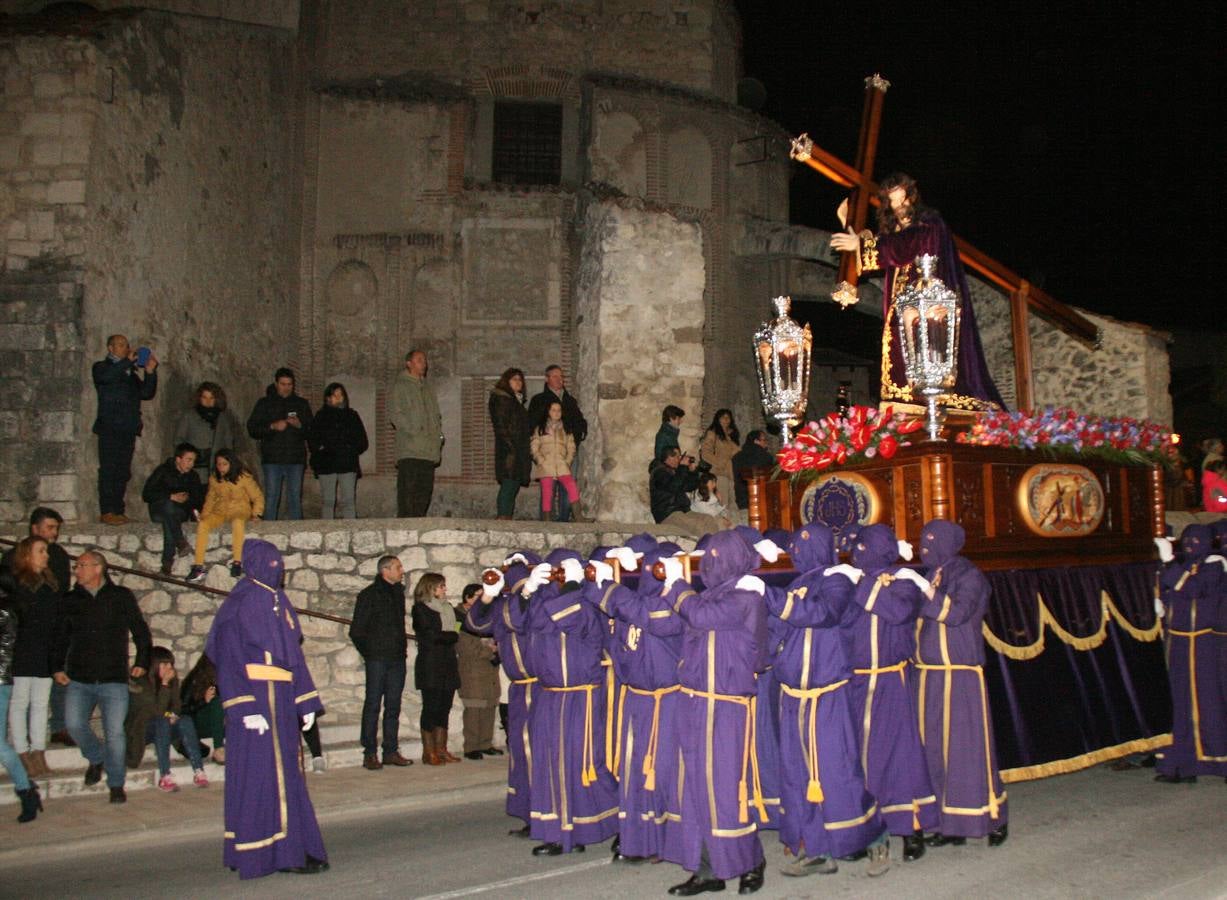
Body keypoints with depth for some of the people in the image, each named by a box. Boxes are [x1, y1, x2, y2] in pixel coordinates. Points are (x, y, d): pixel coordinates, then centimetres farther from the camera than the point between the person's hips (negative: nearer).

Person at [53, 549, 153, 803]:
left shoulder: (122, 596, 4)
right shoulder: (71, 600, 10)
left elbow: (141, 631, 9)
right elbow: (59, 637, 15)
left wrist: (142, 662, 3)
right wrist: (57, 667, 5)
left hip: (114, 679, -2)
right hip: (79, 680, 2)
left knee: (114, 732, -5)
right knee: (74, 724, -12)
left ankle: (116, 785, 10)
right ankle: (97, 758, 18)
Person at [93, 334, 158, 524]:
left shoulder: (131, 372, 21)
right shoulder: (101, 367, 6)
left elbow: (147, 394, 12)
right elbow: (106, 376, -19)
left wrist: (150, 373, -1)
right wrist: (128, 361, -20)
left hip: (128, 430, 6)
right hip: (109, 429, -6)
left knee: (122, 473, 6)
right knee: (108, 471, -7)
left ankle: (117, 511, 10)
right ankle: (106, 512, -7)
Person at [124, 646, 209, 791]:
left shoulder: (172, 679, 2)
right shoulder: (140, 682, -17)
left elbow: (176, 707, 4)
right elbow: (158, 710, -23)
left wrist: (172, 715, -18)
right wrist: (164, 684, -28)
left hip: (162, 730, 5)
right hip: (139, 730, -5)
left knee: (186, 721, -23)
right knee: (162, 722, -34)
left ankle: (198, 771, -33)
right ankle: (164, 776, -40)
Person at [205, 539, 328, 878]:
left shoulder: (278, 601, 15)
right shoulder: (239, 604, -9)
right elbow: (228, 658, -13)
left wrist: (305, 702, 14)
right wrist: (246, 707, -20)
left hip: (281, 699, 8)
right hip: (255, 696, -8)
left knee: (282, 772, 11)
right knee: (262, 772, -5)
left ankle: (287, 849, 17)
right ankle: (280, 852, -2)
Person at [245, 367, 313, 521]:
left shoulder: (301, 404, 12)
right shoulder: (264, 403, 8)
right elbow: (252, 429, 1)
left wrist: (299, 426, -12)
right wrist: (272, 427, -14)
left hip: (295, 460, 1)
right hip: (272, 460, -1)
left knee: (295, 499, 3)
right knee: (271, 498, -1)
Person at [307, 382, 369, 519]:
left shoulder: (352, 416, 14)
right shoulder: (321, 417, 11)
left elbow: (363, 442, 12)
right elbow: (312, 441, 5)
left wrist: (351, 450, -2)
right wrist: (323, 450, -10)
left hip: (348, 464, 1)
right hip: (326, 465, -1)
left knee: (349, 501, -6)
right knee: (328, 502, -2)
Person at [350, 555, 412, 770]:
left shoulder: (398, 593, 14)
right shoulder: (369, 595, -5)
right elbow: (356, 631, -4)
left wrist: (403, 646, 10)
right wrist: (368, 652, -5)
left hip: (397, 658, 6)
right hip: (377, 659, -6)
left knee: (393, 706, 7)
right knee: (373, 705, -3)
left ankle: (391, 751, 12)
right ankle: (369, 754, 0)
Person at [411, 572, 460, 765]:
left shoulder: (448, 608, 19)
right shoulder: (421, 608, -3)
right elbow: (430, 636, -12)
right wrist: (454, 636, -1)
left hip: (448, 664, 7)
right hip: (430, 665, -6)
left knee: (444, 707, 6)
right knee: (431, 707, -4)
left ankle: (441, 749, 11)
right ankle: (428, 751, 1)